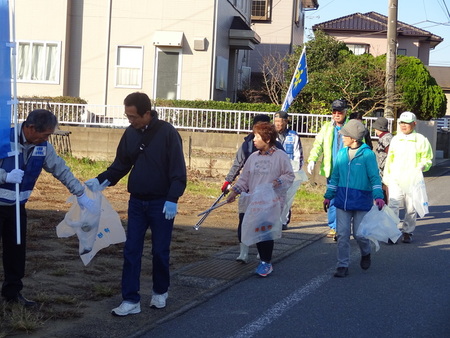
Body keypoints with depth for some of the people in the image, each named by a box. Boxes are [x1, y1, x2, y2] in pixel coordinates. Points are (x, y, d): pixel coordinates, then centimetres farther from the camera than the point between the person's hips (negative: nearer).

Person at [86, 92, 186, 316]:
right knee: (131, 251, 2)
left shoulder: (167, 133, -14)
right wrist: (101, 180, -5)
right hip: (136, 202, 5)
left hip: (161, 203, -4)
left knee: (160, 251, 8)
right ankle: (131, 300, 8)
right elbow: (121, 165, 9)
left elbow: (178, 170, -14)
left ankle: (160, 292, 29)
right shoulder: (130, 133, 1)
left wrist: (173, 199, -21)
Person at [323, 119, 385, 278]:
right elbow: (335, 176, 14)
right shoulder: (341, 153, 7)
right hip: (342, 200, 4)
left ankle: (365, 254, 34)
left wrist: (378, 196, -22)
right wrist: (328, 196, 13)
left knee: (359, 234, 2)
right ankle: (342, 266, 11)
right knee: (342, 235, 3)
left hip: (361, 201, -4)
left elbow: (374, 177, -10)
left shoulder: (367, 154, -8)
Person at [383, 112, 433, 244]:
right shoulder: (395, 139, 12)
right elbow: (389, 159, 19)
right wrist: (386, 176, 17)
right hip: (395, 180, 2)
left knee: (411, 208, 6)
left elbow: (427, 159, 6)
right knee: (393, 206, -9)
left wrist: (421, 167, -15)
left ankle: (407, 232, 20)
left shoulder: (421, 140, 2)